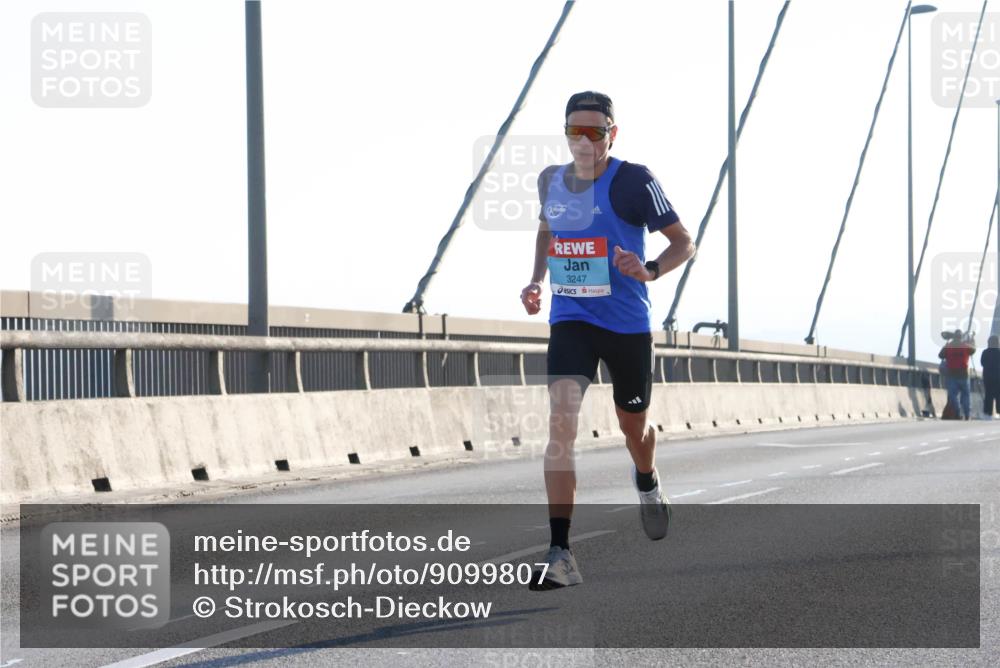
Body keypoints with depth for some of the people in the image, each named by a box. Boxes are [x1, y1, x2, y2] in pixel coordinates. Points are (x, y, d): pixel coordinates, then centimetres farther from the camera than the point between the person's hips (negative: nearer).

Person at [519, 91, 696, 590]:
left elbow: (684, 243, -6)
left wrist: (650, 270, -26)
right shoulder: (551, 180, 3)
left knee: (633, 426, 16)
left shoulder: (633, 181, -12)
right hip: (570, 320, 2)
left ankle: (647, 486, 56)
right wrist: (537, 281, 8)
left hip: (628, 324, -2)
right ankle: (560, 554, -23)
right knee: (561, 421, -19)